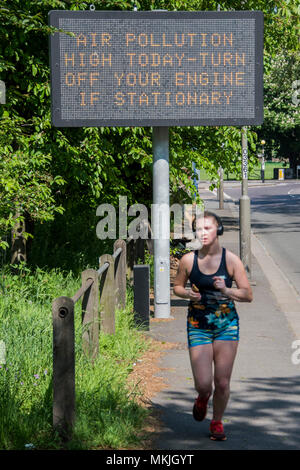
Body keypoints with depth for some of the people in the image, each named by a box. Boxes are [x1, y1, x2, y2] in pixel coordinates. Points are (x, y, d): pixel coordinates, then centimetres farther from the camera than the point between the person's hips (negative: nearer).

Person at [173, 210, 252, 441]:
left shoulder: (231, 260, -7)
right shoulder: (188, 260, -4)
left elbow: (248, 295, -4)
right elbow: (177, 286, 12)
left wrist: (226, 290, -22)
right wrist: (187, 293, -10)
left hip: (226, 324, 0)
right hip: (198, 325, 0)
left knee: (222, 383, -1)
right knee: (203, 384, -6)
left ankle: (217, 422, 26)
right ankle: (203, 399, 32)